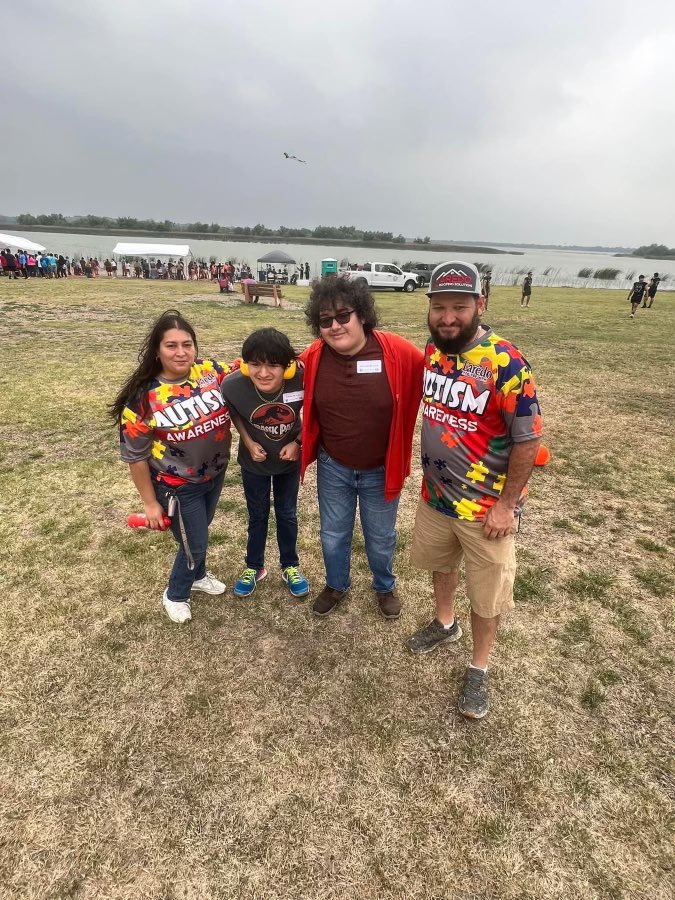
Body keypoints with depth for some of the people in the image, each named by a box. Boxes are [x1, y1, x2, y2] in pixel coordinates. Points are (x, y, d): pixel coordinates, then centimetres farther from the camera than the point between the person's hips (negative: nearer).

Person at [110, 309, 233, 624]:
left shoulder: (211, 371, -12)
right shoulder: (144, 397, -20)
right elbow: (136, 456, -13)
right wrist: (150, 503, -8)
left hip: (216, 473, 4)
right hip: (178, 486, -4)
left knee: (200, 530, 26)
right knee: (193, 544, 9)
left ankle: (198, 575, 54)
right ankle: (175, 595, 39)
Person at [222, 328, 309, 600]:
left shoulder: (302, 380, -33)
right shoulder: (232, 385, -30)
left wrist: (298, 443, -17)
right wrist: (249, 443, -14)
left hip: (289, 458, 0)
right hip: (254, 460, 0)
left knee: (287, 514, 17)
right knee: (257, 515, 18)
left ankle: (290, 566, 41)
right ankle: (253, 567, 42)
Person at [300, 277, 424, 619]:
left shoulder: (399, 353, -21)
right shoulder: (311, 359, -12)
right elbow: (303, 404, 6)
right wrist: (304, 445, 5)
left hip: (380, 470, -1)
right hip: (332, 468, 2)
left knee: (380, 538, 20)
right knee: (333, 535, 20)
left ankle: (385, 587, 50)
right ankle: (336, 584, 49)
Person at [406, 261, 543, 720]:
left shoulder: (507, 364, -24)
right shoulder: (432, 350, -2)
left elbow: (528, 439, -19)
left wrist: (506, 504, -16)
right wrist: (431, 476, 14)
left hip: (486, 506, -6)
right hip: (435, 494, 6)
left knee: (487, 594, 13)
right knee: (440, 564, 27)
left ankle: (479, 670, 37)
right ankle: (445, 623, 55)